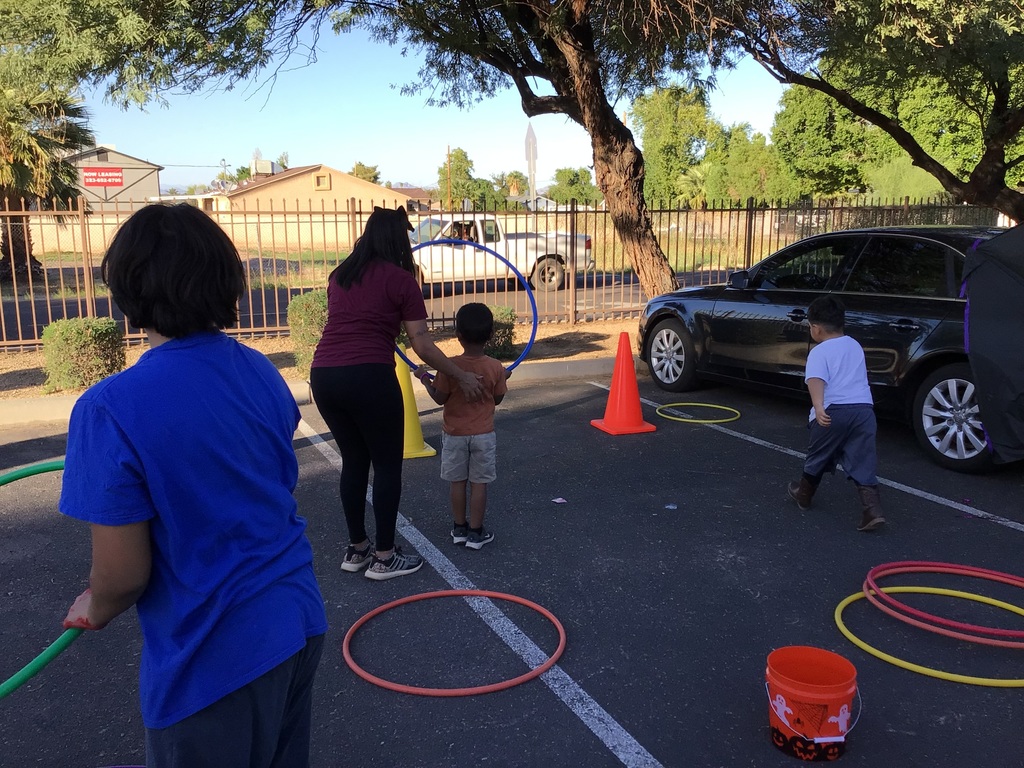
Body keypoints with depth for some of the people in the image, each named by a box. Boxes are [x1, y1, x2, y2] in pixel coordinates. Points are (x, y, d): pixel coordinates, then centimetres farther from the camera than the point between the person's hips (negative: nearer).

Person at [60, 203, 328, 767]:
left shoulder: (110, 409, -23)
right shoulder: (261, 372, -4)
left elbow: (122, 576, -18)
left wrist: (94, 611, 5)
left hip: (212, 664, -5)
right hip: (297, 624, 6)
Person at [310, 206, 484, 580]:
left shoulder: (340, 275, 18)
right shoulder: (399, 278, 0)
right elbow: (422, 344, -3)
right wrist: (461, 376, 8)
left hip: (322, 375, 7)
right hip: (367, 377, -6)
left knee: (354, 460, 20)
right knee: (387, 465, 9)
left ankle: (356, 548, 29)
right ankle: (384, 557, 16)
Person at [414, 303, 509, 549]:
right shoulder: (495, 367, -11)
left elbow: (439, 398, -7)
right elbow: (497, 399, 0)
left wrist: (424, 378, 7)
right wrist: (504, 378, 17)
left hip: (454, 434, 0)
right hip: (483, 435, 0)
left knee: (457, 482, 13)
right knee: (479, 483, 8)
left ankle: (459, 529, 24)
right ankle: (476, 533, 14)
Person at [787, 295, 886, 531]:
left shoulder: (819, 352, -1)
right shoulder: (855, 346, 20)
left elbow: (816, 380, -19)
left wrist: (818, 407, -32)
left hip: (833, 411, -4)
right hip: (864, 409, 5)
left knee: (818, 456, 17)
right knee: (862, 463, 4)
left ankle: (803, 495, 37)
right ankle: (872, 511, -9)